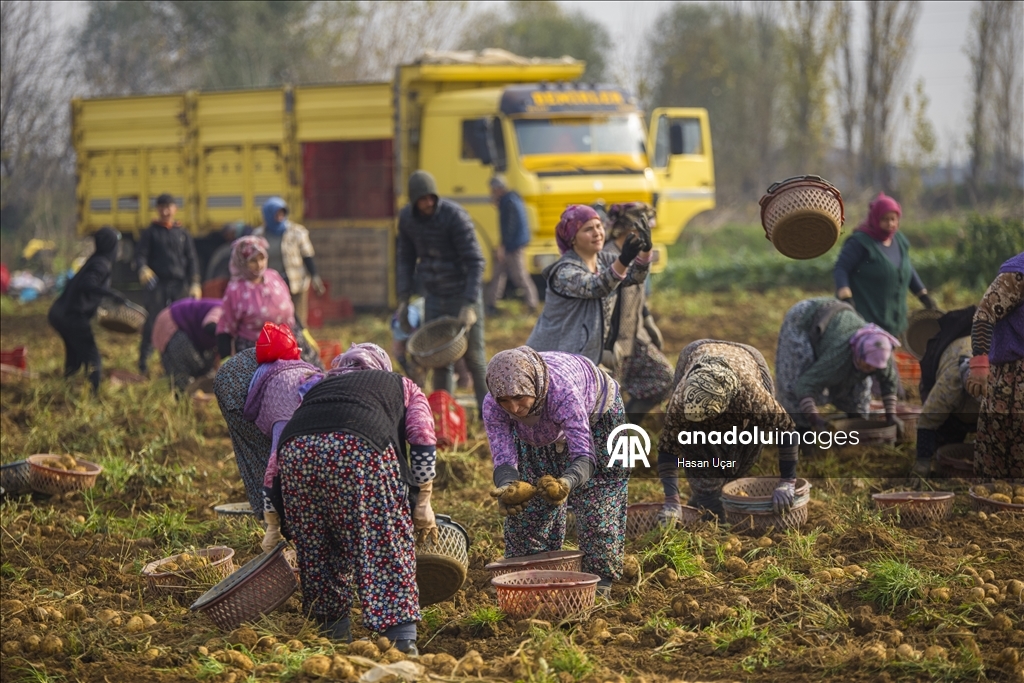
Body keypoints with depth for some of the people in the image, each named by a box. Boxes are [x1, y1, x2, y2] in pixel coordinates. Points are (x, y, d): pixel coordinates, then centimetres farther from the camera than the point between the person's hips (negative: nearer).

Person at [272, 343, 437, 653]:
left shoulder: (318, 387, 40)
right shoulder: (403, 386, 34)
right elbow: (422, 439, 15)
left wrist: (274, 527, 35)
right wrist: (423, 504, 16)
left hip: (296, 450, 3)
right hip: (360, 447, -3)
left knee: (316, 547, 17)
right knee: (385, 545, 2)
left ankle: (336, 633, 25)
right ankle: (402, 638, -4)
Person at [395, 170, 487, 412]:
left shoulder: (455, 215, -19)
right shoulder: (406, 217, 0)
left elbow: (475, 262, -18)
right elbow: (405, 258, 13)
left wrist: (469, 304, -24)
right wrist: (403, 299, 7)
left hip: (462, 295, -5)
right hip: (435, 299, 5)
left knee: (474, 358, -1)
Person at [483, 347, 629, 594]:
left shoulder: (562, 391, -49)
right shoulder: (492, 407, -36)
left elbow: (583, 456, -50)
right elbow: (504, 459, -37)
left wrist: (565, 484, -72)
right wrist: (506, 488, -61)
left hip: (596, 414, -4)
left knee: (595, 499, -10)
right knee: (529, 503, 4)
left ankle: (600, 580, -3)